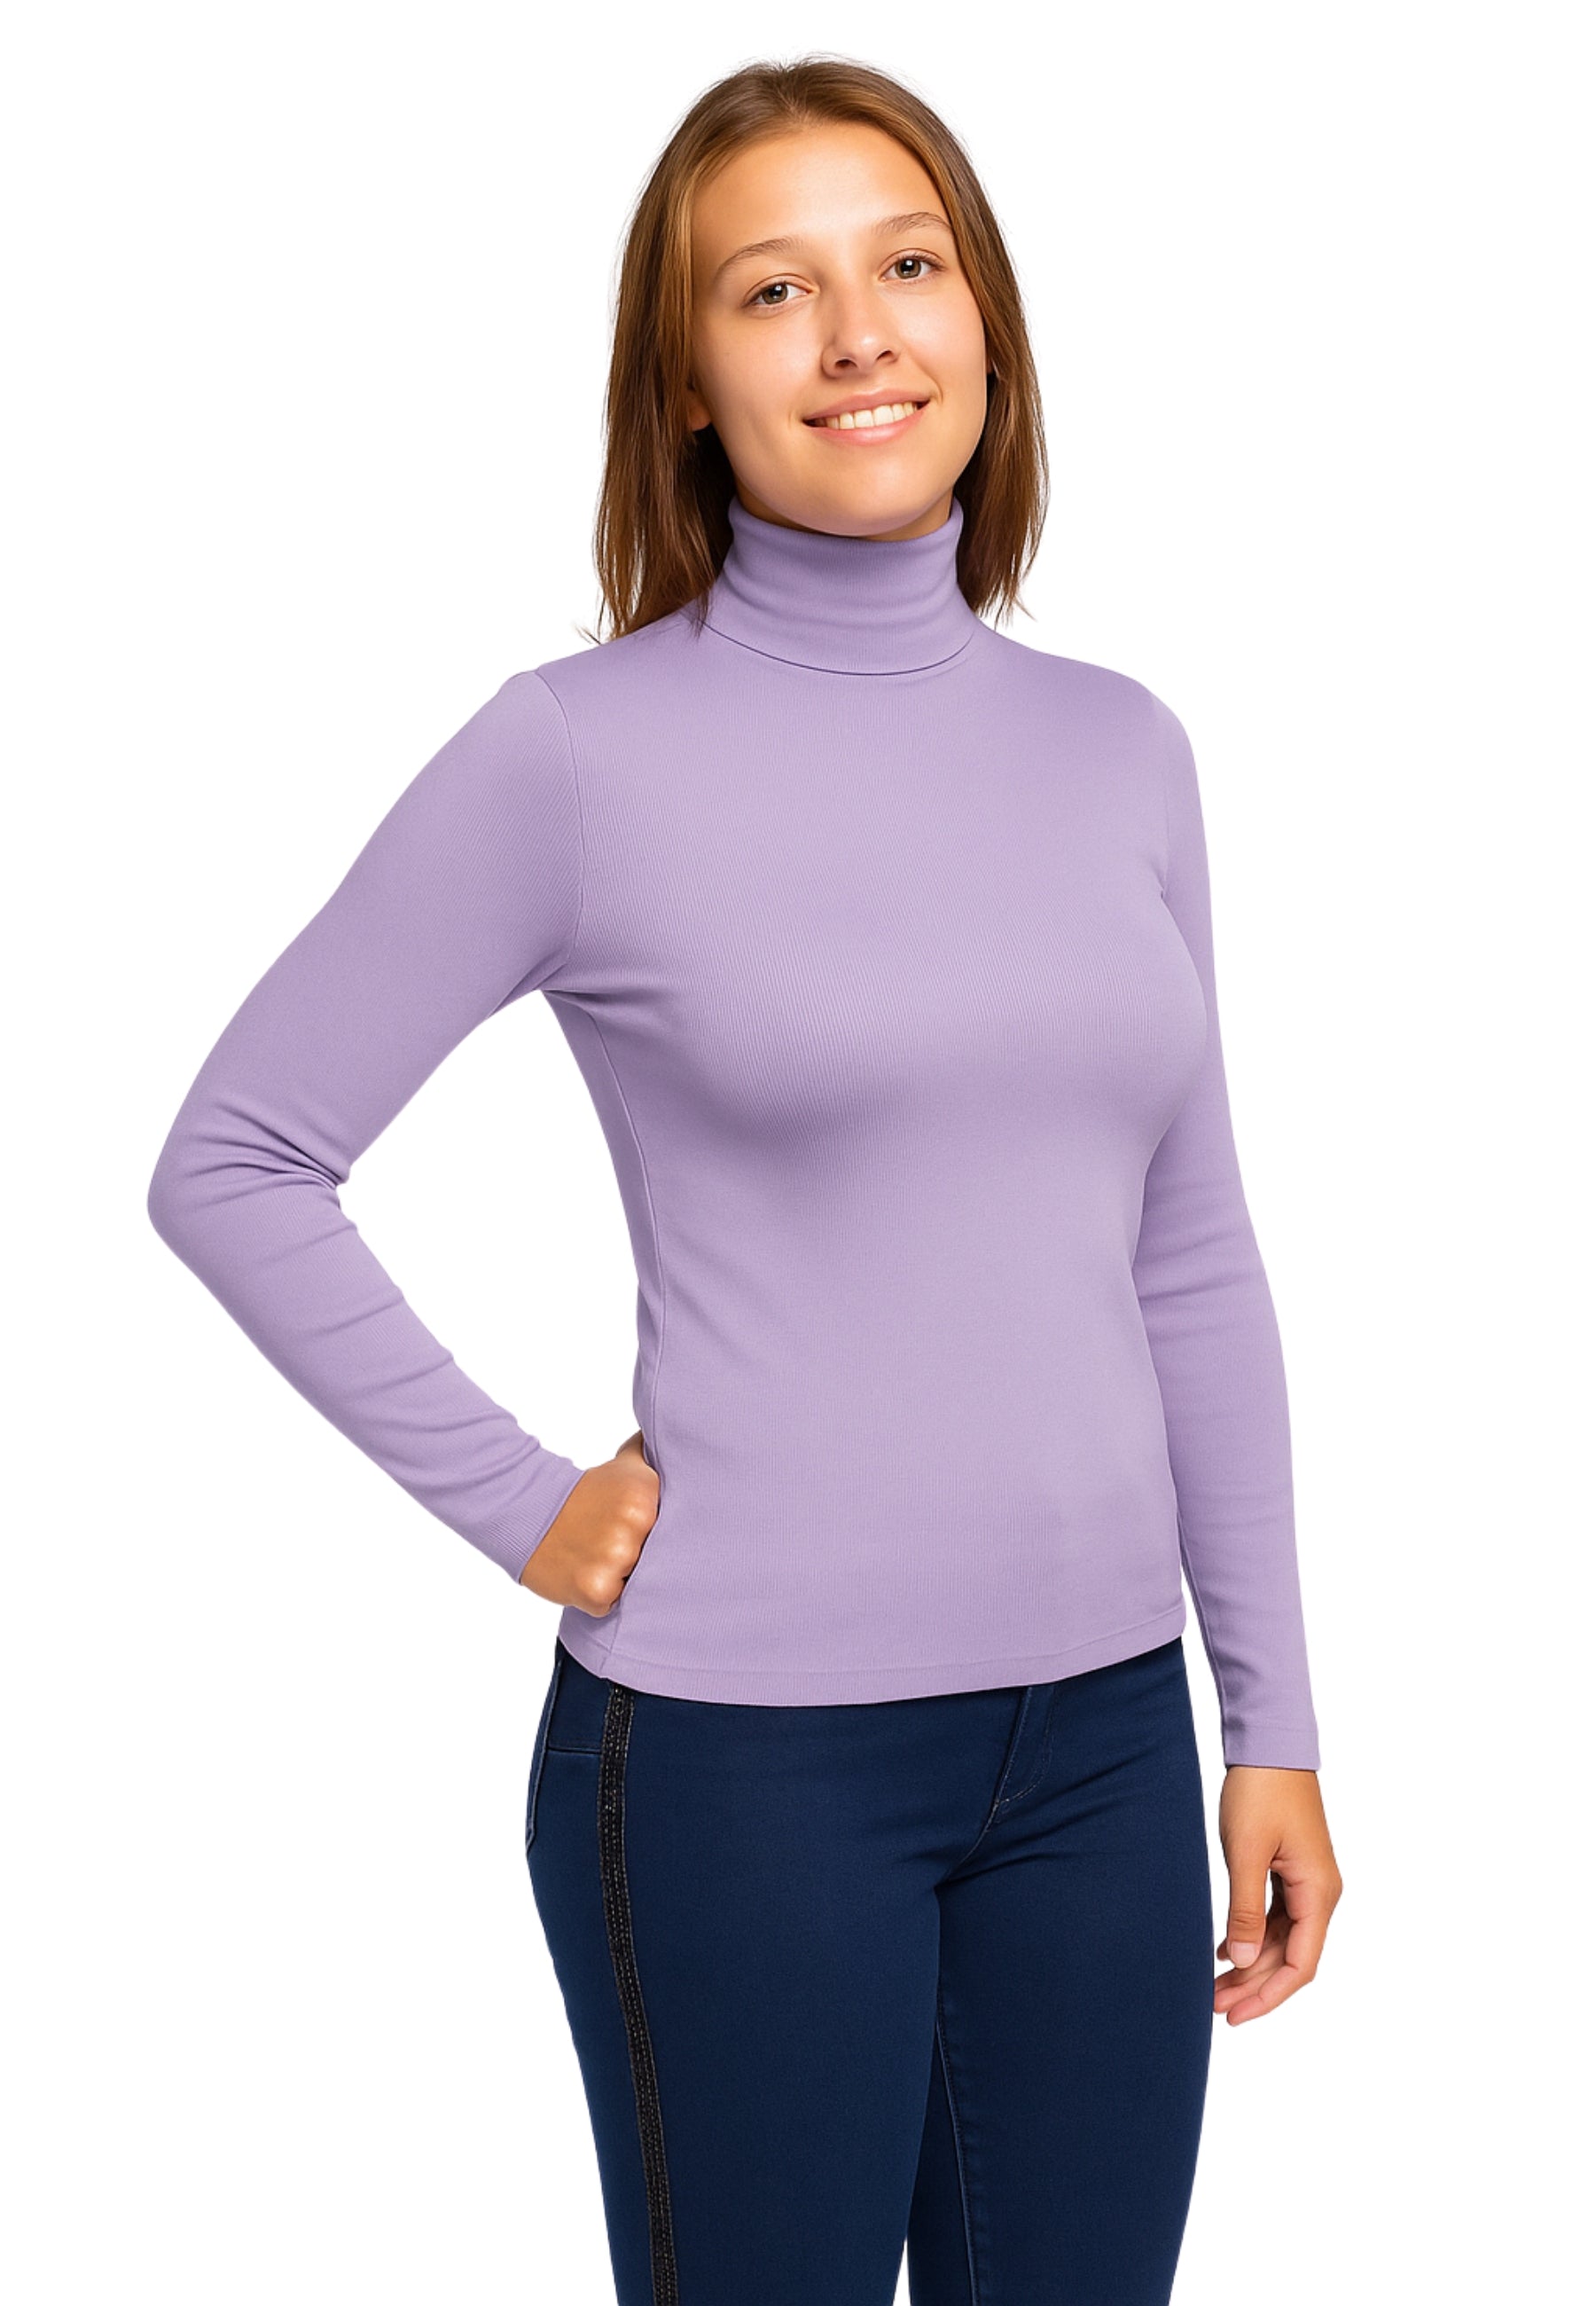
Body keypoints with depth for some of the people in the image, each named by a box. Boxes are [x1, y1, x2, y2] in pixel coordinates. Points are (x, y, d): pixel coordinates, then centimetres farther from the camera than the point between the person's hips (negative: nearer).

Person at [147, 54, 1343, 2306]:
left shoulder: (1119, 749, 5)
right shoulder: (582, 751, -8)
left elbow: (1193, 1261, 10)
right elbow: (232, 1162, -4)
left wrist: (1274, 1715, 9)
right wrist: (516, 1499, -8)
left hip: (1105, 1728, 4)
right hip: (747, 1756, -4)